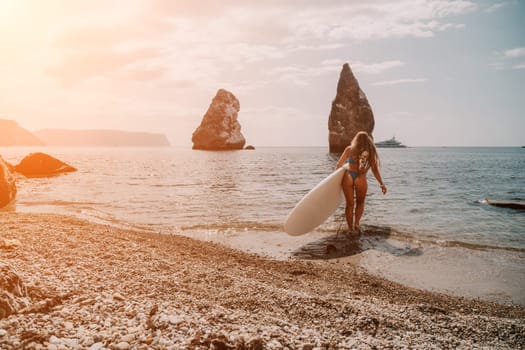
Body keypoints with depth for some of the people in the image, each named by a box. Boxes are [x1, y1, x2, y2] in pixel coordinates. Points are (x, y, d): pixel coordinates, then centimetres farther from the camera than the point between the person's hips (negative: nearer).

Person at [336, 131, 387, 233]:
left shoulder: (350, 149, 11)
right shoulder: (370, 152, 9)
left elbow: (339, 164, 11)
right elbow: (375, 169, 4)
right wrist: (381, 184, 6)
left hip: (348, 176, 1)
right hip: (360, 178, -1)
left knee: (350, 204, 9)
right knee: (360, 203, 21)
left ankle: (350, 229, 9)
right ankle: (357, 223, 3)